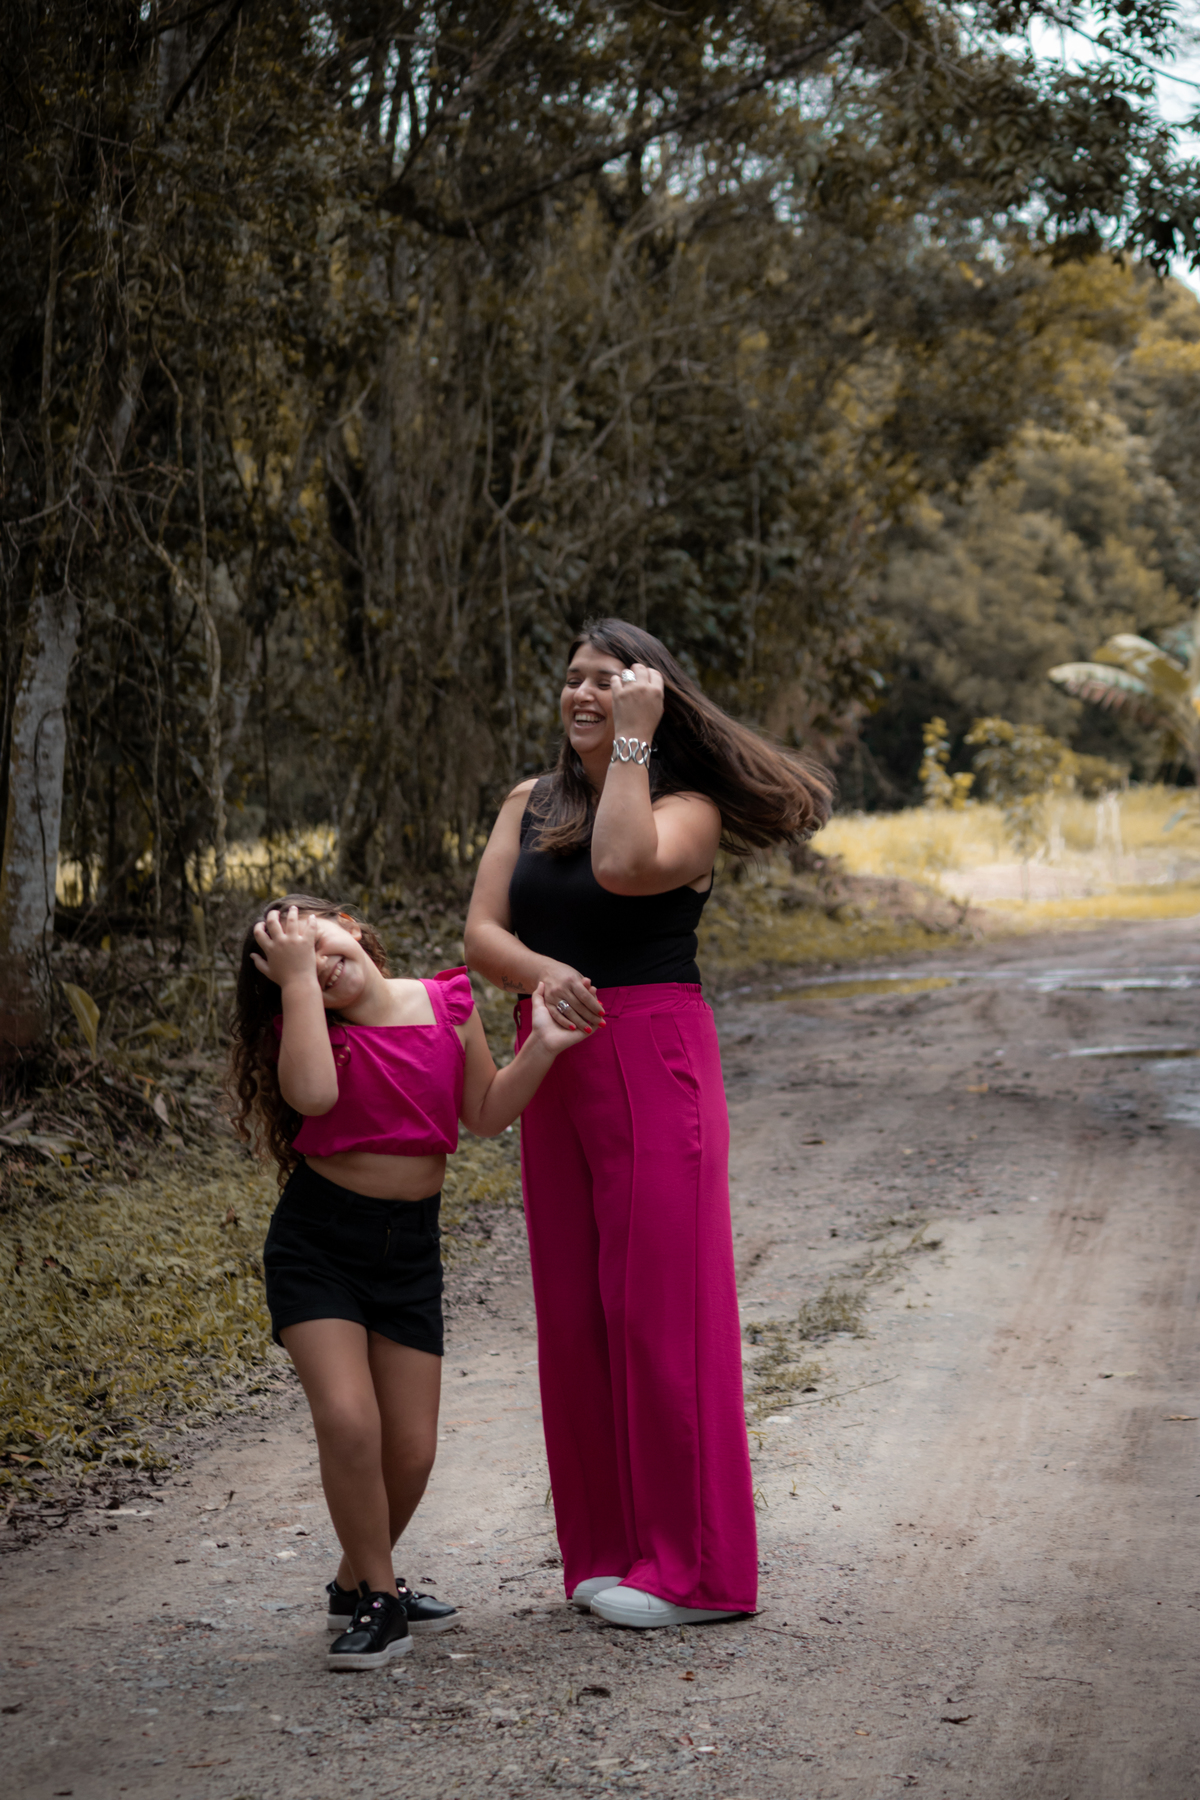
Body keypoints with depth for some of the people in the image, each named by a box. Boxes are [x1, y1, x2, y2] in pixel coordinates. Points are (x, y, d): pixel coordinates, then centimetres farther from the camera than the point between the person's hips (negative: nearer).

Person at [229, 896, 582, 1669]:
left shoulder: (448, 1004, 0)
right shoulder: (308, 1027, -9)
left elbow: (486, 1114, 6)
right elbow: (314, 1093, -31)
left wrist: (540, 1049, -8)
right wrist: (299, 981, -24)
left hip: (409, 1243, 3)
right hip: (318, 1238, -3)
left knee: (412, 1448, 5)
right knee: (348, 1420, -18)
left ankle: (360, 1582, 32)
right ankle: (377, 1600, 2)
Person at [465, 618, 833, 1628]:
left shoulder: (686, 808, -3)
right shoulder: (530, 805, 14)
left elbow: (624, 867, -25)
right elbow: (482, 932, 6)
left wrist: (631, 740, -15)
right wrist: (539, 971, -16)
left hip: (654, 1062, -6)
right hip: (553, 1063, 6)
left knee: (661, 1304, -5)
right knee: (574, 1308, 8)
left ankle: (694, 1569, 4)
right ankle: (607, 1548, 19)